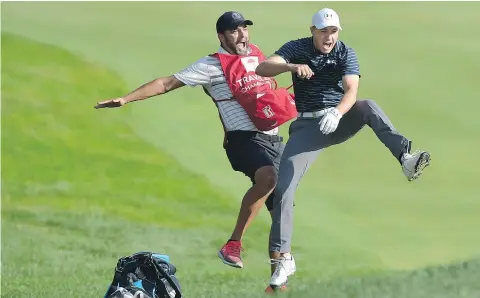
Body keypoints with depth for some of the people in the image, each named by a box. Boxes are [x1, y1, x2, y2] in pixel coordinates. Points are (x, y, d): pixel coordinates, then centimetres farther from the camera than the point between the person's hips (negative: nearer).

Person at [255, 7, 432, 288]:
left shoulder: (346, 53, -4)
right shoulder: (297, 48, -3)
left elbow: (351, 91, -19)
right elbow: (262, 69, -19)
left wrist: (337, 113, -41)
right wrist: (291, 66, -39)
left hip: (339, 120, 0)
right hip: (307, 126, 0)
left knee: (368, 107, -31)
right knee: (284, 187, -13)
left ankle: (405, 157, -50)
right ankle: (282, 257, -7)